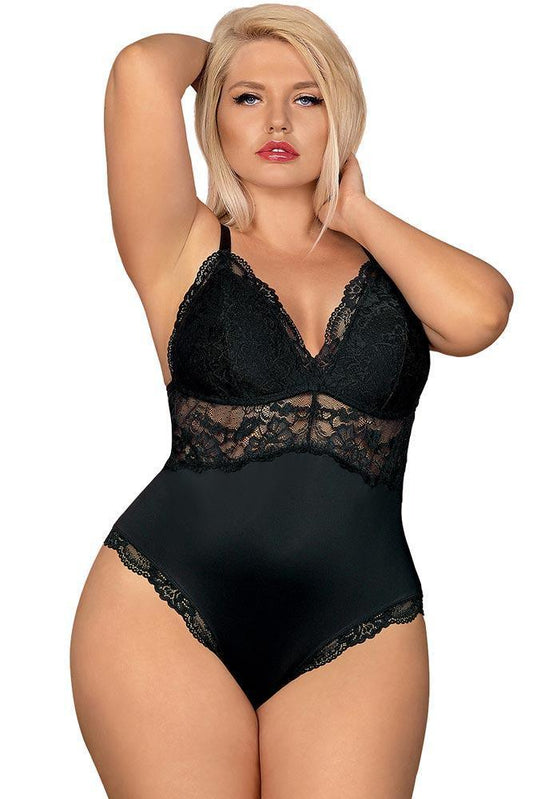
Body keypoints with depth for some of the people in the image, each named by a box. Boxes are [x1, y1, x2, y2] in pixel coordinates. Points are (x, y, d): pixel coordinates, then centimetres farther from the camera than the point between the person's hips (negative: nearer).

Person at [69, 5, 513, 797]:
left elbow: (476, 316, -10)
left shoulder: (391, 259, 13)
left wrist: (354, 209, 3)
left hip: (357, 630, 2)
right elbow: (141, 69, -7)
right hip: (170, 610, -1)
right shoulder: (185, 249, 6)